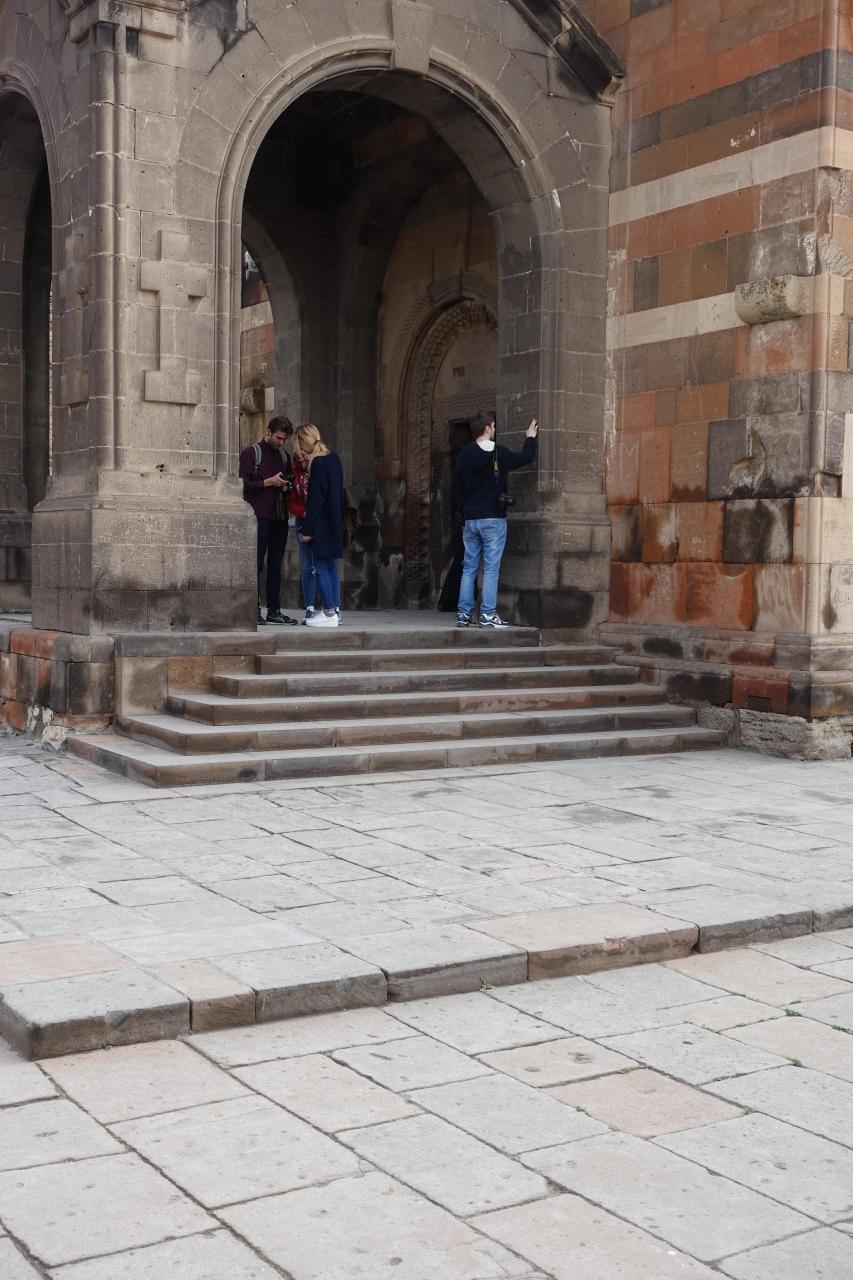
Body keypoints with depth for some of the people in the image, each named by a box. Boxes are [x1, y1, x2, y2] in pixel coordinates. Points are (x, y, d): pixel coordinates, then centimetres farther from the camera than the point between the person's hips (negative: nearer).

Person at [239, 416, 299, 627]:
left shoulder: (284, 455, 18)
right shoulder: (251, 453, 0)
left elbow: (291, 481, 27)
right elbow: (244, 484, -8)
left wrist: (286, 486, 4)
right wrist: (268, 482, -14)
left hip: (280, 517, 6)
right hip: (260, 516, -6)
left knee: (275, 565, 6)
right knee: (256, 564, -6)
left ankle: (274, 611, 9)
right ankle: (254, 611, -3)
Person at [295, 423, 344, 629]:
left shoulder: (318, 463, -17)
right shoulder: (333, 458, 10)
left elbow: (315, 498, -19)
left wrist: (307, 529, -16)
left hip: (322, 524, -9)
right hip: (334, 522, 9)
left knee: (321, 567, -4)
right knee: (330, 566, 14)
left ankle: (329, 613, -3)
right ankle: (335, 610, 17)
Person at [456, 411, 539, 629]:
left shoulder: (464, 456, 6)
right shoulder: (498, 453, -7)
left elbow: (459, 489, 11)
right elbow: (525, 458, 9)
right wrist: (531, 438, 26)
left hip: (470, 519, 5)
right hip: (493, 519, -5)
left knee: (469, 568, 8)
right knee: (491, 568, -4)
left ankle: (464, 613, 6)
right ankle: (488, 614, -7)